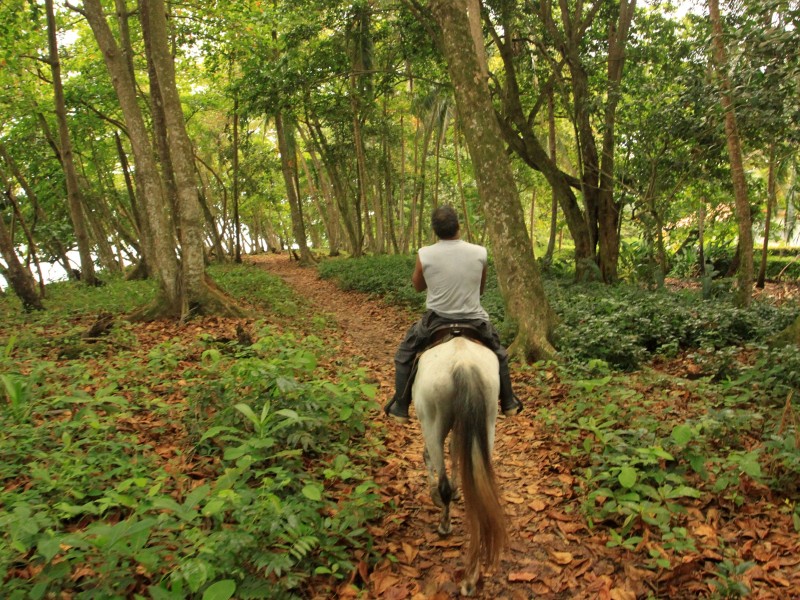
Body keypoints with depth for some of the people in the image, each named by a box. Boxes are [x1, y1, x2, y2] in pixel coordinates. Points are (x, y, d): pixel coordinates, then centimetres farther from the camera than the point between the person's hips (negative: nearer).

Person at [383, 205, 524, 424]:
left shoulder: (424, 255, -14)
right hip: (474, 320, 1)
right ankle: (509, 404, 34)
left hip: (436, 320, -1)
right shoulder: (479, 253, -9)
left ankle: (400, 408, 20)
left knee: (404, 355, 22)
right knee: (499, 354, 29)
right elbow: (481, 289, 6)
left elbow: (418, 286, 5)